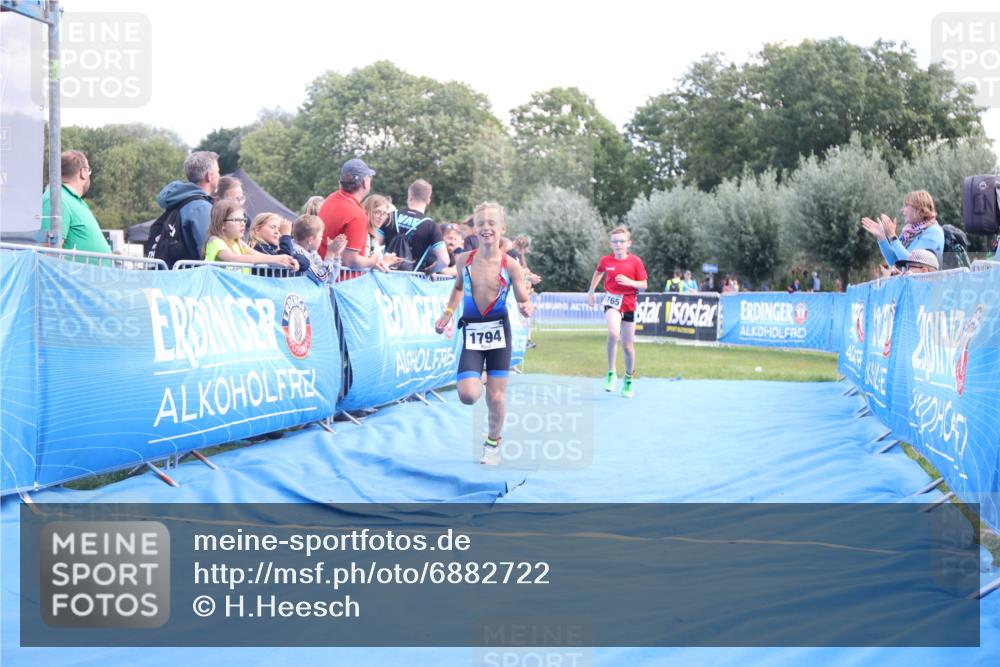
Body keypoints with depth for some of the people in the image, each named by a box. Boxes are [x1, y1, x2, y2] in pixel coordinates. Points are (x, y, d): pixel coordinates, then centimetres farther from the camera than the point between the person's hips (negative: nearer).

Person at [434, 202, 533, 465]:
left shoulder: (510, 265, -10)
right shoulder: (464, 259, -4)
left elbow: (524, 301, -5)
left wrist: (527, 309, -27)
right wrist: (448, 313, 9)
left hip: (498, 331, -1)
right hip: (472, 332, 1)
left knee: (495, 397, 2)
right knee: (468, 396, -14)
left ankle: (493, 442, 28)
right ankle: (479, 379, 23)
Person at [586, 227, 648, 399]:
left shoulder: (635, 262, -6)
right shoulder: (606, 260, -1)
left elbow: (643, 285, -3)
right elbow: (598, 272, 22)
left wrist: (629, 282, -21)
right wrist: (591, 291, 24)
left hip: (628, 303, 1)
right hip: (612, 300, 0)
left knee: (628, 345, 8)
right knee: (613, 333, -29)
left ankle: (628, 380, 29)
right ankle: (612, 373, -17)